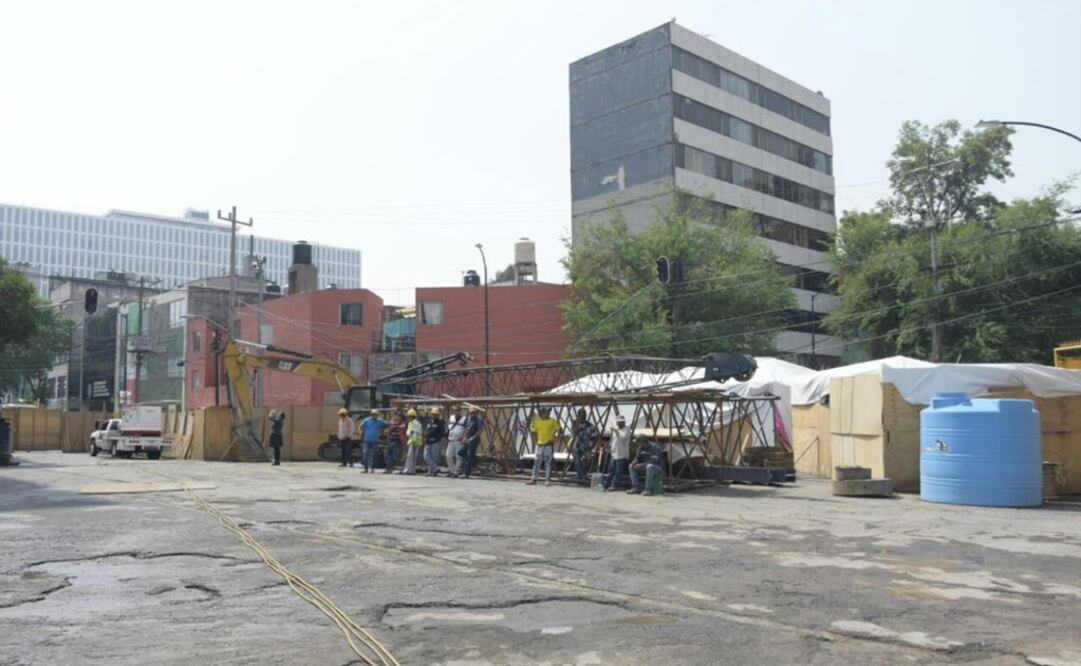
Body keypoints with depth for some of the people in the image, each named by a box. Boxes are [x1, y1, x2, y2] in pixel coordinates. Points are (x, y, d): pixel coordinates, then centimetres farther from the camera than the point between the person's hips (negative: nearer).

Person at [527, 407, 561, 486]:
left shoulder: (553, 421, -1)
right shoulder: (537, 421, 10)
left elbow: (560, 430, -5)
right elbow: (533, 431, 17)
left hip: (549, 445, -3)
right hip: (539, 445, 3)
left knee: (548, 462, -1)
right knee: (536, 462, 6)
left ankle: (548, 480, 6)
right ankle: (533, 478, 14)